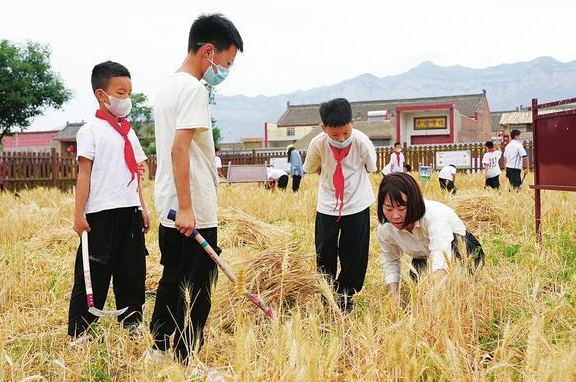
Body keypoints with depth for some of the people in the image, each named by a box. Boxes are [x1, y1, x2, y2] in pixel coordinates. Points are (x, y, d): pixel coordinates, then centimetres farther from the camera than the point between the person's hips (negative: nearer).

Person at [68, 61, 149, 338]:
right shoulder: (91, 130, -4)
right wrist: (79, 214, -13)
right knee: (94, 273, -2)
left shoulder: (128, 132, 16)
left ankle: (132, 323, 25)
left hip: (130, 211, 7)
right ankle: (79, 331, 9)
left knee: (133, 270, 12)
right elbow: (84, 173, -8)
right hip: (101, 213, -7)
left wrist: (142, 207, 16)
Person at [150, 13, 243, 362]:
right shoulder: (194, 89, -15)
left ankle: (160, 348, 29)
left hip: (170, 211, 10)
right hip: (194, 214, -10)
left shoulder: (169, 86, 15)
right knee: (196, 291, 0)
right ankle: (186, 360, 8)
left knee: (172, 280, 18)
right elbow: (179, 148, -23)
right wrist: (186, 208, -24)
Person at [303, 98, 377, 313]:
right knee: (325, 252, 7)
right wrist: (333, 178, 3)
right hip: (328, 205, 1)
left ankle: (346, 294, 24)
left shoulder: (362, 141, -21)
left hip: (357, 204, -1)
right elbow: (312, 168, 4)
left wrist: (351, 180, 2)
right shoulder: (318, 144, -19)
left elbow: (370, 168, 0)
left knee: (354, 254, 5)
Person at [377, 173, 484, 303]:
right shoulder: (384, 230, -21)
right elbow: (390, 261, -1)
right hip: (425, 258, 5)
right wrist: (394, 296, -14)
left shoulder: (433, 214, -40)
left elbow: (441, 254, -55)